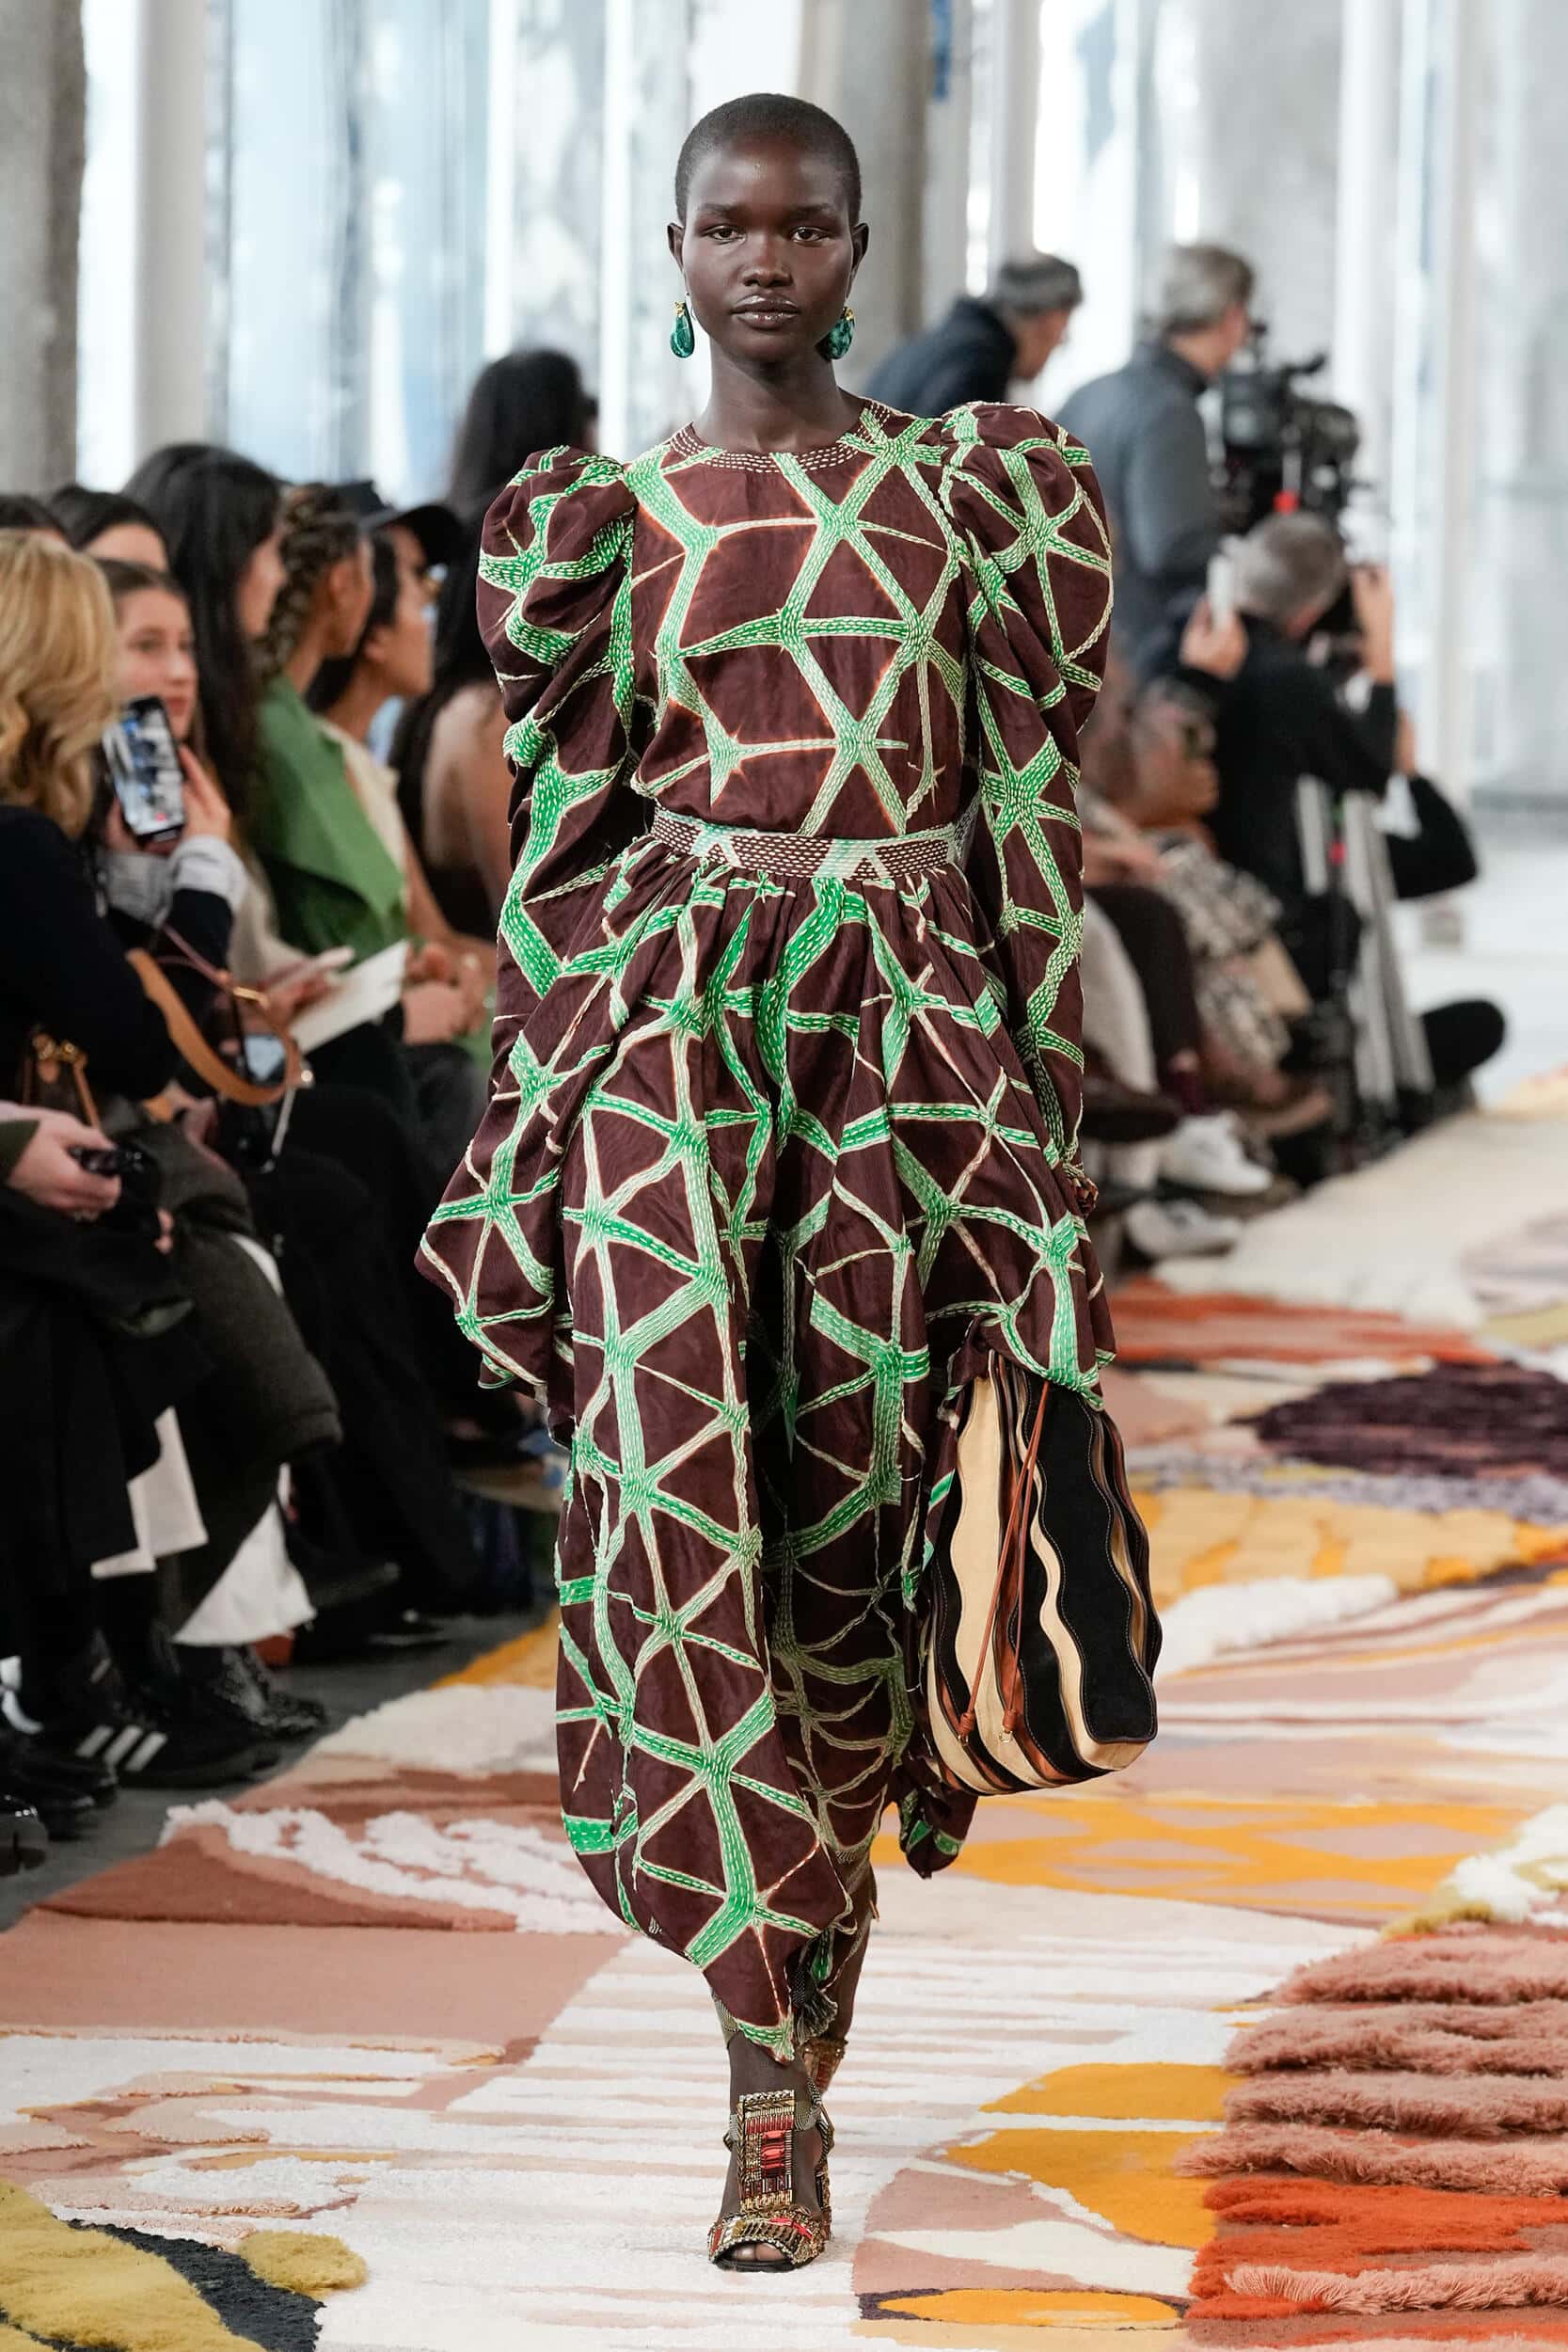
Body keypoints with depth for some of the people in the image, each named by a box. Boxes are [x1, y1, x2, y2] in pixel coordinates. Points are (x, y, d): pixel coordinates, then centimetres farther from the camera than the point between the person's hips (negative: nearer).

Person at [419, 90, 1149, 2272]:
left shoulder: (970, 490, 8)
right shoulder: (599, 521, 9)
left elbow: (1021, 794, 7)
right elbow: (568, 819, 10)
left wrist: (1034, 1071, 2)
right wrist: (535, 1108, 5)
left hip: (903, 1027, 0)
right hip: (671, 1020, 0)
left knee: (851, 1495, 0)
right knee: (680, 1488, -14)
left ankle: (805, 2028, 15)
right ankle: (774, 2080, -13)